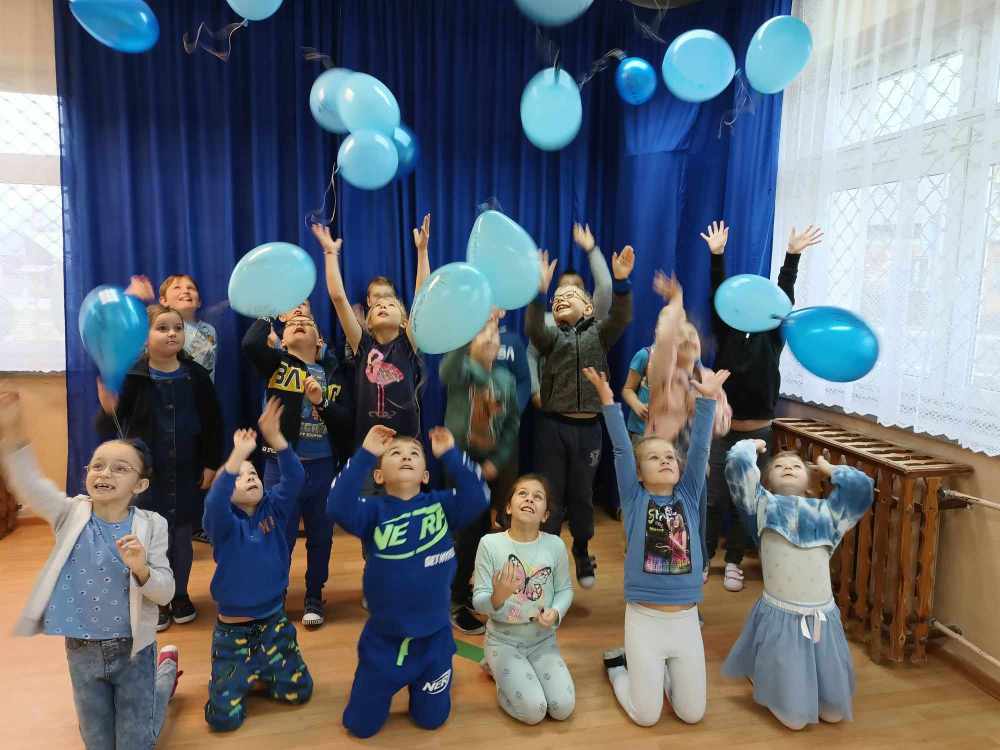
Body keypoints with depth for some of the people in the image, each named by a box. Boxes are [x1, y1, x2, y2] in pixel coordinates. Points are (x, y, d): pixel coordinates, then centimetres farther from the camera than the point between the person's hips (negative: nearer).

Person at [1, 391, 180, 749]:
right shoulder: (72, 514, -9)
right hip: (81, 652, 3)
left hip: (133, 650, -2)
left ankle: (167, 667, 37)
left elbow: (166, 592, -14)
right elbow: (31, 487, -27)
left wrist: (141, 568, -34)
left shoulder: (150, 525, -13)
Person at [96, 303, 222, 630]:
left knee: (182, 536, 13)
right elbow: (108, 426, -11)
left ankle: (180, 595, 32)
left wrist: (211, 464, 0)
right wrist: (108, 410, -33)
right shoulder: (131, 376, -10)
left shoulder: (196, 375, -4)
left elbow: (213, 422, 1)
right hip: (147, 472, -1)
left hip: (186, 471, 2)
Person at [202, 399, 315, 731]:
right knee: (224, 717, -1)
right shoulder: (224, 523, -15)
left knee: (298, 692, 8)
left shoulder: (273, 510, -5)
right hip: (233, 628, -3)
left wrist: (275, 437, -35)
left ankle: (258, 672, 34)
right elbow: (214, 502, -38)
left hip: (274, 622, 3)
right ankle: (239, 675, 29)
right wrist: (237, 455, -49)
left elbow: (295, 479, -21)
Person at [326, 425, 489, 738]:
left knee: (431, 720, 18)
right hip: (384, 637, 0)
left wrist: (450, 454, -30)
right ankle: (388, 684, 44)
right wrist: (365, 454, -34)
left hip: (433, 637, 1)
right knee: (361, 725, 15)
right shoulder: (374, 510, -12)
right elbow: (337, 507, -32)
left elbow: (478, 497, -26)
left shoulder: (441, 504, -9)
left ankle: (422, 683, 48)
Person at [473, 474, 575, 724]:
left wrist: (556, 612, -18)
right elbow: (478, 602, -14)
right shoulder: (490, 543, -17)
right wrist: (498, 597, -36)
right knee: (533, 711, -15)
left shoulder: (555, 545, -11)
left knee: (563, 709, -8)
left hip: (543, 640, 3)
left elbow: (565, 589, 3)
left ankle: (507, 672, 20)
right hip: (504, 640, -3)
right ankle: (498, 669, 16)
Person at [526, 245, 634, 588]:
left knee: (582, 496, 13)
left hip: (588, 428, 1)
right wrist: (540, 291, -33)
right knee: (550, 496, 6)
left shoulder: (599, 334, 7)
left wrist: (621, 281, -29)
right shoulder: (551, 335, 5)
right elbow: (533, 328, -17)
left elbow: (621, 318, -13)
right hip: (552, 426, 0)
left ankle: (582, 554, 33)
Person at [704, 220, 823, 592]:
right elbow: (717, 296, -9)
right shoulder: (726, 334, -1)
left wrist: (793, 255, -15)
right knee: (714, 498, 6)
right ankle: (703, 557, 20)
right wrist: (717, 255, -18)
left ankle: (733, 563, 22)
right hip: (721, 429, 0)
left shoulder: (772, 338, -1)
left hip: (756, 433, 1)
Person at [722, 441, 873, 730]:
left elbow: (861, 485, 1)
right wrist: (752, 445, 13)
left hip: (823, 618, 4)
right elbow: (737, 464, -7)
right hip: (780, 617, -3)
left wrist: (829, 469, 17)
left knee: (834, 713, 10)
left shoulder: (826, 511, 13)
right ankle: (762, 671, 29)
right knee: (794, 718, 0)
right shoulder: (763, 506, 4)